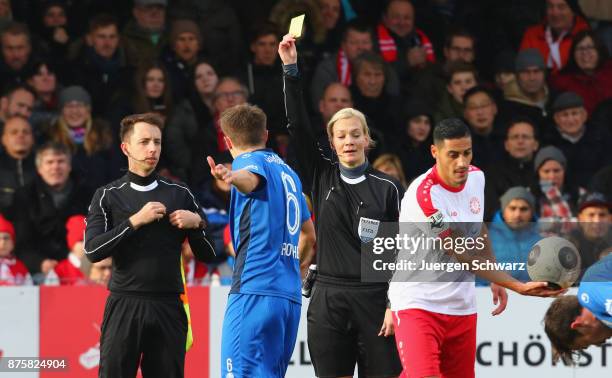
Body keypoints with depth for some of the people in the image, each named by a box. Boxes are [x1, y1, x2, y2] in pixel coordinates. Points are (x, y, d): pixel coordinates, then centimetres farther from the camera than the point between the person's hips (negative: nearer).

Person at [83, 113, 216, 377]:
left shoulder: (179, 194, 12)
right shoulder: (108, 196, 7)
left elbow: (208, 254, 13)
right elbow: (92, 250, -7)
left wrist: (197, 223, -5)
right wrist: (135, 221, -11)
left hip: (168, 307, 2)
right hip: (124, 306, -2)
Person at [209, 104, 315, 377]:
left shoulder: (249, 160, 0)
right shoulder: (287, 171, 23)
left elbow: (251, 179, -27)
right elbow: (308, 234, 35)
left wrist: (232, 177, -49)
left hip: (255, 291, -8)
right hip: (290, 295, 8)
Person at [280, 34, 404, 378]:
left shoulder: (387, 187, 2)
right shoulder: (321, 176, 8)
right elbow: (299, 126, -1)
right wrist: (291, 69, -9)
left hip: (373, 299, -2)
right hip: (327, 300, 2)